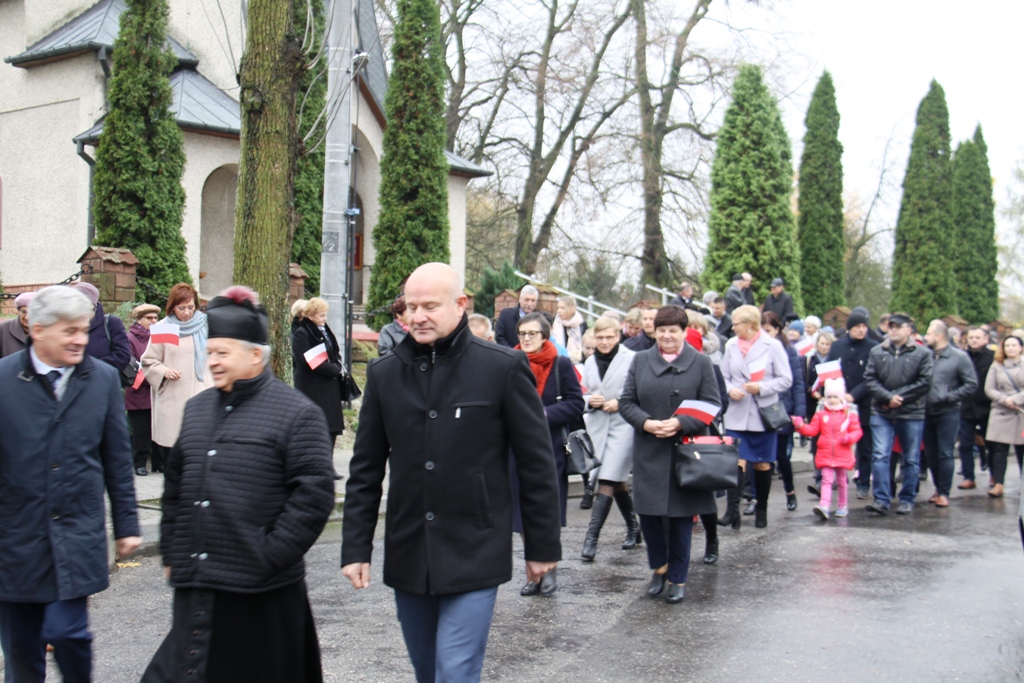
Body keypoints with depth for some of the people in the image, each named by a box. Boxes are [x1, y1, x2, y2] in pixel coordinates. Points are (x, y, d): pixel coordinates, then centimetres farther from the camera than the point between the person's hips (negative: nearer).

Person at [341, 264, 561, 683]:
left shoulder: (504, 368, -7)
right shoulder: (384, 373, 5)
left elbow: (536, 464, -3)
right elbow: (366, 470, 9)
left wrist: (542, 546, -1)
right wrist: (355, 548, 5)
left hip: (474, 557, -4)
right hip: (406, 557, 4)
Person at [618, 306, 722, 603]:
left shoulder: (701, 362, 1)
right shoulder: (641, 360, 7)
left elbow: (712, 406, -2)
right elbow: (626, 402, 6)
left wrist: (680, 423, -16)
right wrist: (646, 423, -13)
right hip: (648, 453, 2)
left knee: (682, 516, 5)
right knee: (648, 511, 2)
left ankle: (678, 578, 20)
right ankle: (659, 566, 27)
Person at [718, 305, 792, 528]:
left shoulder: (773, 346, -5)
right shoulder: (731, 345, 4)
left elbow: (786, 380, -4)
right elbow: (724, 376, 11)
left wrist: (761, 388, -17)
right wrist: (729, 389, -10)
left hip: (763, 414, -1)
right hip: (737, 414, 1)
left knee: (762, 464, 9)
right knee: (736, 462, -10)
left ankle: (761, 509, 22)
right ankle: (733, 509, -14)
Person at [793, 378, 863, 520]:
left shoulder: (850, 414, 4)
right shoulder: (820, 414, 8)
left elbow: (857, 431, 2)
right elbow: (812, 429, 4)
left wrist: (849, 438, -18)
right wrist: (801, 426, -13)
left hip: (842, 454, 0)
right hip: (825, 454, 0)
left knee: (841, 480, 12)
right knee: (826, 479, -10)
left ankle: (842, 506, 26)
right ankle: (824, 506, -22)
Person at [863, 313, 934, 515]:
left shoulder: (922, 353, 1)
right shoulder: (877, 351, 8)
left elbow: (924, 382, -8)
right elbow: (869, 379, 1)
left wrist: (898, 396, -12)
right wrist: (888, 397, -13)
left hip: (912, 414, -1)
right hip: (881, 413, 1)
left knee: (911, 459, 8)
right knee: (879, 456, -6)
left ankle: (907, 500, 19)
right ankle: (881, 500, -4)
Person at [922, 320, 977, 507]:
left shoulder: (959, 357, -6)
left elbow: (971, 385, -7)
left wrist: (949, 397, -14)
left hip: (948, 413, -4)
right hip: (927, 412, 4)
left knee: (945, 454, -2)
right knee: (931, 454, 10)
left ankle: (944, 492, 5)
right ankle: (938, 488, 24)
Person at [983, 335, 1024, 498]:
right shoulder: (996, 366, 8)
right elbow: (989, 389, 3)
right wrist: (1004, 399, -12)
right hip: (1000, 413, 1)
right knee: (999, 450, -3)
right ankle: (998, 484, -3)